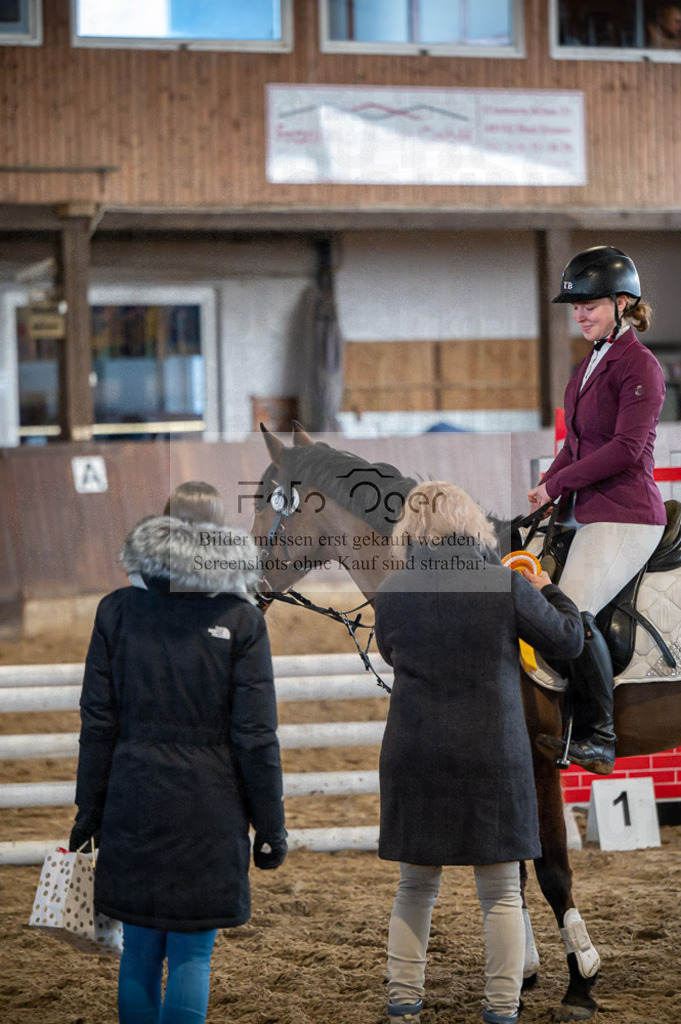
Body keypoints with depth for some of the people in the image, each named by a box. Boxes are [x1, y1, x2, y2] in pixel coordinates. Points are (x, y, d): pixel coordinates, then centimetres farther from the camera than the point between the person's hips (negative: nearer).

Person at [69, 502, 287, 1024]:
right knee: (192, 954, 4)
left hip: (133, 802, 2)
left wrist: (89, 812, 9)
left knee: (140, 950, 12)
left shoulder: (118, 611, -2)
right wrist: (270, 828, 1)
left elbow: (98, 724, 1)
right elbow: (256, 736, -7)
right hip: (209, 805, -2)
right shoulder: (240, 620, -8)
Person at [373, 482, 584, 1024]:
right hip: (494, 753, -2)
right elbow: (569, 640, 3)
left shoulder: (392, 592, -3)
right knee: (501, 894, 8)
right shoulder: (508, 584, -9)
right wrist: (549, 591, 19)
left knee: (416, 887, 15)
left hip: (414, 755, 2)